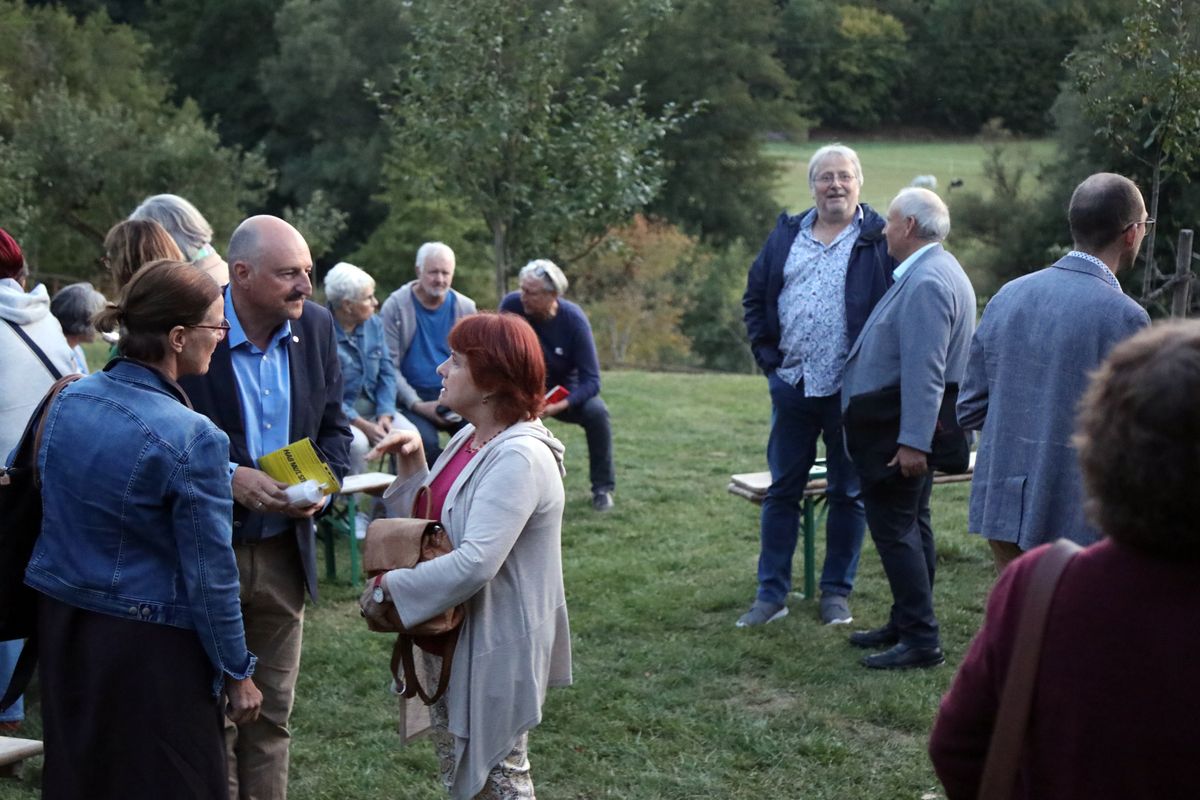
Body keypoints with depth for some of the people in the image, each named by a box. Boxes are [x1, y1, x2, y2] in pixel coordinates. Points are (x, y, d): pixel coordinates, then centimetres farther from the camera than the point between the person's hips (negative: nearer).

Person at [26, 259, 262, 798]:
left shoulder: (70, 399, -1)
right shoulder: (193, 439, -22)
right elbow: (209, 575, -17)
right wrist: (237, 673, -5)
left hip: (61, 627, 7)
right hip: (148, 649, -7)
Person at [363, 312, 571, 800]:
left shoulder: (519, 458, -24)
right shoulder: (469, 439, 5)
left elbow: (474, 564, -32)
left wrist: (389, 586, -21)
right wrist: (412, 463, -1)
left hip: (497, 644, -9)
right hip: (453, 631, 9)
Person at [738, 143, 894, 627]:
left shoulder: (880, 240, -3)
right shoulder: (786, 236, 10)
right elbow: (755, 298, 17)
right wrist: (768, 356, 6)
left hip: (852, 389, -3)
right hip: (792, 384, 4)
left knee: (847, 493, 7)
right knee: (782, 490, 8)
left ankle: (837, 592, 18)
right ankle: (771, 593, 15)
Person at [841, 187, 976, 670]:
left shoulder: (926, 282, -21)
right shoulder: (934, 272, 15)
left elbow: (924, 371, -27)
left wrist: (912, 443, -29)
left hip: (899, 430, -11)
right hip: (914, 427, 11)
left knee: (894, 529, -6)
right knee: (911, 525, 17)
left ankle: (920, 639, -3)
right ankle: (907, 624, 28)